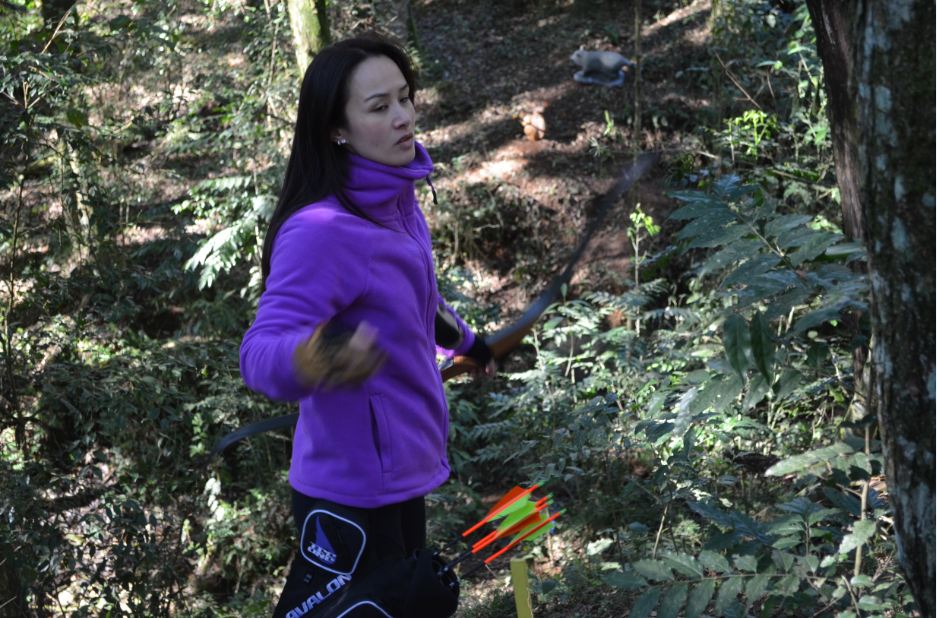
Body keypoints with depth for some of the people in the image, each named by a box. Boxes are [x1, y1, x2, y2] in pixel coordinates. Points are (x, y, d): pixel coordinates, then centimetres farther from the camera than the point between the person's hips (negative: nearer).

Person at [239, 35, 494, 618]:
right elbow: (261, 352, -32)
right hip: (351, 496, -9)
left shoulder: (397, 199, 0)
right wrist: (313, 357, -54)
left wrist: (462, 338, 33)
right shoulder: (321, 229, -27)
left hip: (399, 474, 9)